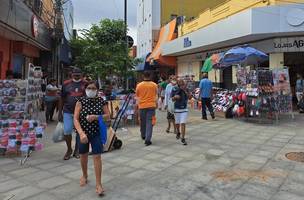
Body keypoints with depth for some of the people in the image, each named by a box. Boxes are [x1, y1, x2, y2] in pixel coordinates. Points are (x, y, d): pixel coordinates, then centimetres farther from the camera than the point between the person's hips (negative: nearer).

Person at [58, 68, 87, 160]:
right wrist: (60, 112, 5)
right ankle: (69, 150, 19)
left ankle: (76, 150, 25)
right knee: (67, 131, -4)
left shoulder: (85, 84, 3)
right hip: (68, 112, 0)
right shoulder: (66, 84, 4)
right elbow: (62, 99, 8)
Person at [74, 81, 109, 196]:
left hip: (96, 133, -1)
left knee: (97, 156, -5)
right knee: (83, 155, 18)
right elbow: (76, 119, -15)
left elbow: (108, 116, -2)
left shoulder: (101, 101, -6)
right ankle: (84, 176, 44)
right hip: (82, 133, 1)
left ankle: (98, 184, 5)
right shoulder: (81, 101, -9)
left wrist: (95, 117, -20)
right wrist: (81, 133, -28)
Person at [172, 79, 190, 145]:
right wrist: (175, 97, -22)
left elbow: (189, 97, -8)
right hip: (177, 109, 0)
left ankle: (183, 138, -2)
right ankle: (178, 132, 45)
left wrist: (185, 91, -20)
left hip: (184, 109, 0)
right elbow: (172, 99, 0)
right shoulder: (175, 89, -8)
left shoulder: (186, 89, -4)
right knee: (177, 123, 14)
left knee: (183, 123, -8)